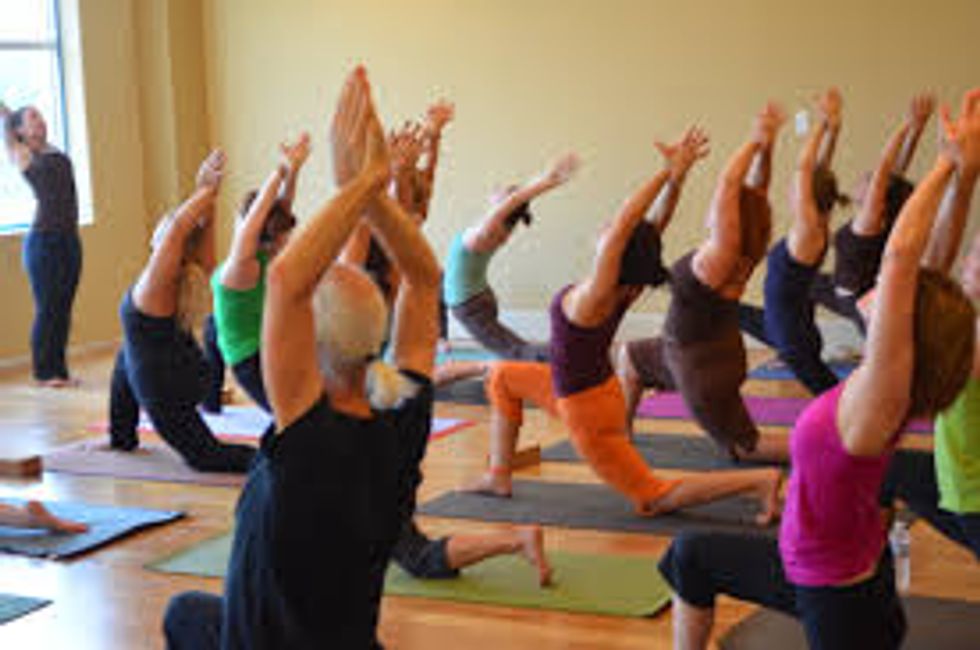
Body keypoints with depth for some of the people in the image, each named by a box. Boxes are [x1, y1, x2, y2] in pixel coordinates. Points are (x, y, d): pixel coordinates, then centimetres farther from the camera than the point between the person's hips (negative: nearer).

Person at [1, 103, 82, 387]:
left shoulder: (53, 152, 15)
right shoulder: (24, 157, -1)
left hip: (69, 237, 6)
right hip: (43, 239, -6)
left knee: (63, 308, 8)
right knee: (46, 309, -1)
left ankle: (59, 370, 15)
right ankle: (44, 372, 7)